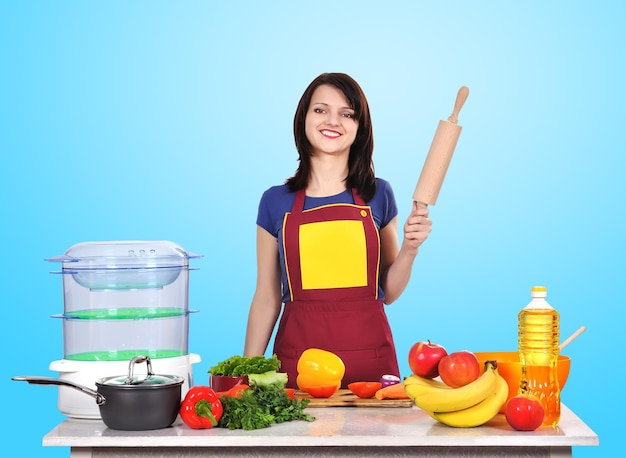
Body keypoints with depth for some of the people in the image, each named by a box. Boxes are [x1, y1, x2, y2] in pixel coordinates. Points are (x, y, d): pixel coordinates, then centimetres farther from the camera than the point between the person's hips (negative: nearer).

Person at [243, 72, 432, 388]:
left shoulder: (378, 195, 6)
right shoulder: (275, 202, 4)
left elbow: (388, 293, 11)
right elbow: (266, 300, 7)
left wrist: (409, 249, -5)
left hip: (369, 359, 1)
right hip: (297, 359, 0)